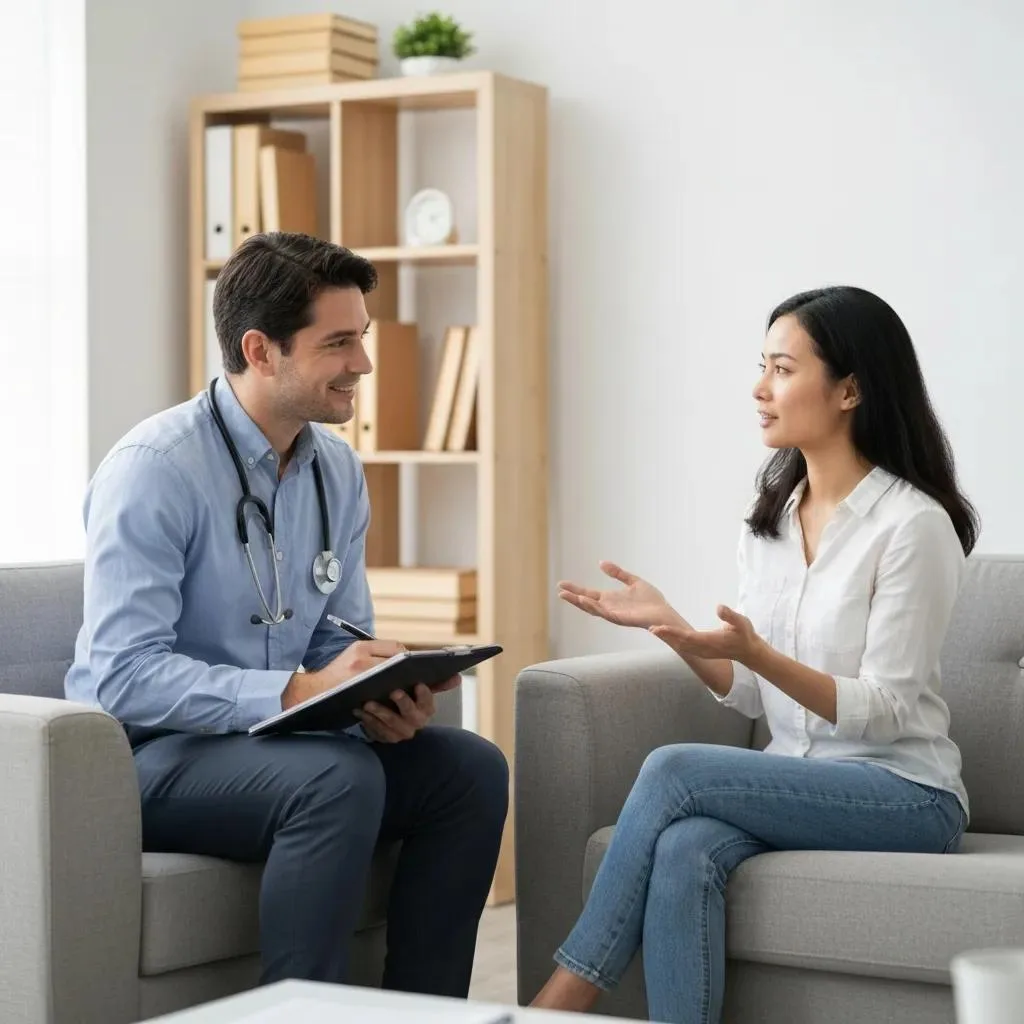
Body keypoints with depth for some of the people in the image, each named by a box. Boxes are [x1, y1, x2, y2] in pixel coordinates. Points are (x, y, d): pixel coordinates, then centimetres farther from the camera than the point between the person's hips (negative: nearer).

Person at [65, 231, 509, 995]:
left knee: (470, 770, -10)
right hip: (149, 756, -7)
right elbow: (123, 676, -25)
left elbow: (342, 640, 10)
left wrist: (387, 699, -13)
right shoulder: (154, 470, -18)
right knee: (341, 778, -32)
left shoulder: (337, 470, 5)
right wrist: (296, 691, -32)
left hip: (275, 735, 7)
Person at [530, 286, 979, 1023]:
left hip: (905, 794, -6)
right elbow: (755, 698, 10)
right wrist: (670, 626, -5)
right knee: (684, 851, -29)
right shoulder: (770, 517, 10)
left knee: (674, 770, -26)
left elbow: (883, 713, -15)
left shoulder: (913, 522, -12)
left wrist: (757, 654, -28)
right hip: (797, 784, 6)